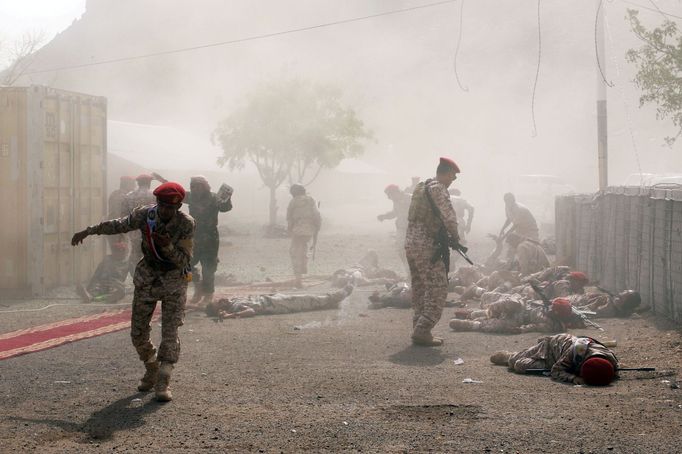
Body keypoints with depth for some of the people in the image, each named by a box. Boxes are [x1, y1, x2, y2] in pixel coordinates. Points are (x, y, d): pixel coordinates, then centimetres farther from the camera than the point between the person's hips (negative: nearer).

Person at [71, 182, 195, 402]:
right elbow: (118, 225, 4)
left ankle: (162, 383, -7)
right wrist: (88, 231, 8)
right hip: (147, 279, 3)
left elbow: (184, 259, -17)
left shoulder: (186, 223, -19)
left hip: (174, 281, -3)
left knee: (170, 332, -12)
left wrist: (168, 246, -35)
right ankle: (152, 370, 29)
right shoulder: (144, 214, -12)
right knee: (138, 332, 6)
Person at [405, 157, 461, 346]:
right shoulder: (438, 188, -11)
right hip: (427, 247, -9)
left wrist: (447, 235, 16)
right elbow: (449, 217, -19)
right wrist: (455, 237, -1)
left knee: (419, 289, 15)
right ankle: (422, 331, -11)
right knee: (438, 290, -6)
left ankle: (419, 331, 16)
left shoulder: (420, 187, 16)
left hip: (410, 243, 9)